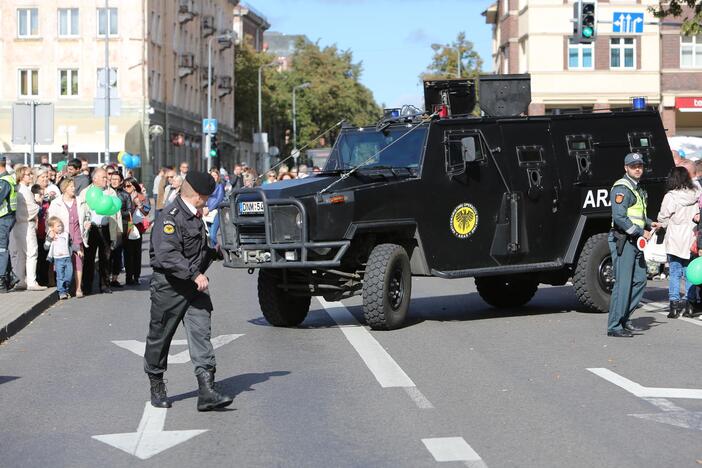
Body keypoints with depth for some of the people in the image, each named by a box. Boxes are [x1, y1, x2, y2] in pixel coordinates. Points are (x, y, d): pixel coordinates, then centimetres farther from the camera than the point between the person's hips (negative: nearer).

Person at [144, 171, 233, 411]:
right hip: (169, 287, -7)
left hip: (194, 286, 8)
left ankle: (206, 391, -13)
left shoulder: (194, 217, 16)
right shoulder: (170, 217, -16)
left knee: (201, 333, -6)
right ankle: (157, 388, 23)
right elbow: (167, 255, -27)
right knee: (160, 338, 7)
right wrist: (195, 274, -29)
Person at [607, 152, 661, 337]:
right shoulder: (622, 188, -13)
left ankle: (624, 319, 19)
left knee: (640, 280, 11)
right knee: (623, 284, -10)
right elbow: (619, 218, -22)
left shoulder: (638, 189, 19)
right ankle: (614, 326, -7)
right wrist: (641, 232, -18)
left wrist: (649, 223, 13)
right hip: (623, 241, -10)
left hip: (635, 242, 10)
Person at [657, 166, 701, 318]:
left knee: (674, 273, 2)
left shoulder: (671, 197, -12)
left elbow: (663, 218, -4)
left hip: (675, 241, -4)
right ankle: (689, 306, 11)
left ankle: (674, 305, 0)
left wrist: (663, 225, 15)